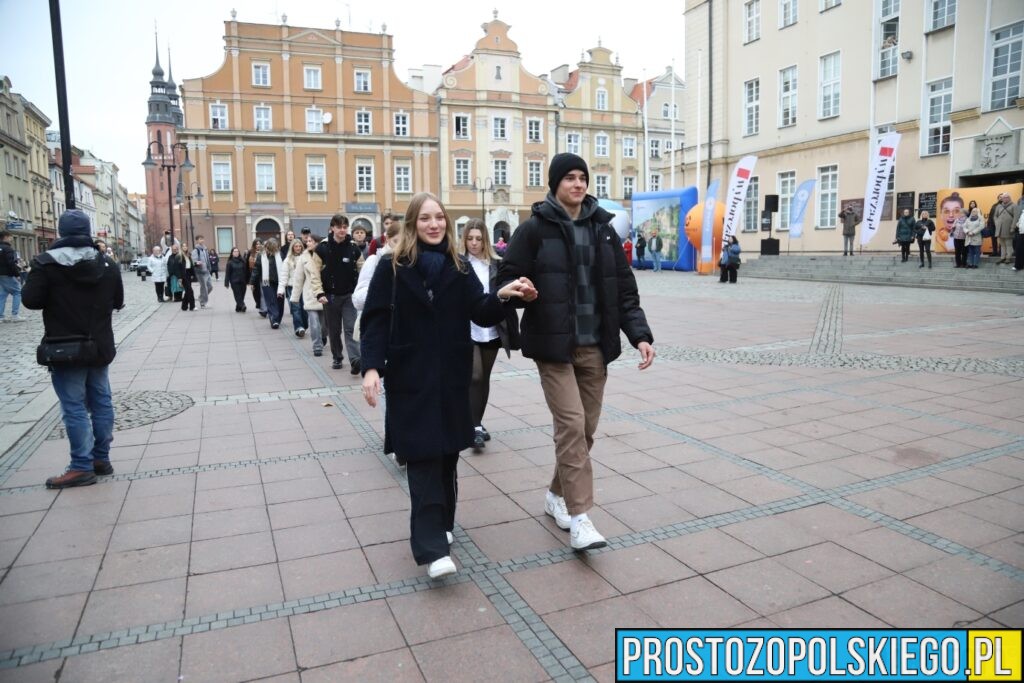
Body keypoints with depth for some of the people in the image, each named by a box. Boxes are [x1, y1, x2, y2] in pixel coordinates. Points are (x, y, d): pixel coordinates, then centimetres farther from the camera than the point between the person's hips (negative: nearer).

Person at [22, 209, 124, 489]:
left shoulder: (47, 263, -11)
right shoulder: (106, 263, 4)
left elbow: (30, 300, -10)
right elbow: (118, 302, 11)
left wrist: (55, 299, 8)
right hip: (100, 347, 5)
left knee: (74, 408, -1)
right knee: (101, 403, 12)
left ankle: (82, 467, 3)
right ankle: (101, 459, 20)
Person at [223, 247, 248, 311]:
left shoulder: (242, 261, 4)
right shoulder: (230, 262, -2)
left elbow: (246, 271, 5)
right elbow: (227, 273, -3)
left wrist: (247, 280, 3)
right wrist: (226, 283, -6)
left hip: (242, 281, 3)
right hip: (234, 282, -3)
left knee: (242, 295, 4)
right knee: (238, 295, -9)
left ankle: (238, 308, 14)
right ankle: (242, 306, -20)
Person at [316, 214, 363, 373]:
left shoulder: (353, 248, -2)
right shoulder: (322, 248, -5)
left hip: (350, 295, 0)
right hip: (331, 295, 0)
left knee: (350, 328, -10)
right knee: (334, 330, 11)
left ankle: (355, 360, -19)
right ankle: (337, 358, 25)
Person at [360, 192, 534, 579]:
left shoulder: (459, 268, 7)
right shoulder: (392, 268, -3)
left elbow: (481, 314, 0)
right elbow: (376, 320, -6)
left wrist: (501, 296, -20)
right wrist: (371, 367, -17)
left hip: (451, 377, 4)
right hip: (411, 378, -3)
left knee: (447, 454, 10)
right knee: (423, 458, -7)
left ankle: (441, 524, 27)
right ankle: (432, 548, -8)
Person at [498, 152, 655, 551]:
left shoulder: (603, 228, 9)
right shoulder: (534, 229, -3)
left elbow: (624, 289, 9)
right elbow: (507, 279, -2)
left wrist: (640, 334, -1)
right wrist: (521, 292, -25)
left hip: (594, 346, 5)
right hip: (553, 344, -4)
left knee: (587, 428, 9)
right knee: (571, 424, -11)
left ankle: (557, 493, 30)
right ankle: (579, 517, -2)